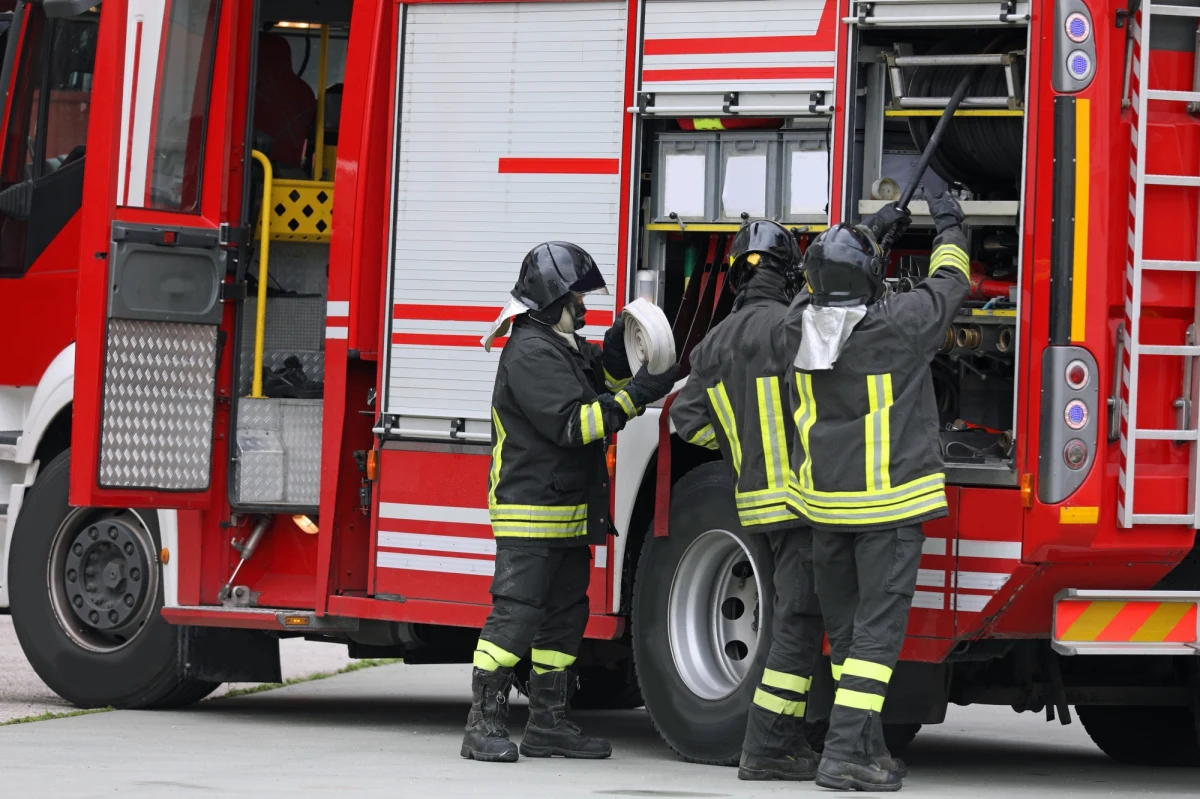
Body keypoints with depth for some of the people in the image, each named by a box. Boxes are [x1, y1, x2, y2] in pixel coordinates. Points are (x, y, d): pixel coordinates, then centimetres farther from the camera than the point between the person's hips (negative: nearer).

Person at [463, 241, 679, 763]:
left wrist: (619, 346, 4)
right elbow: (571, 423, -22)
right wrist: (636, 397, -22)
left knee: (564, 618, 12)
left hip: (569, 514, 10)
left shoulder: (566, 345, 15)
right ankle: (484, 725, -8)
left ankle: (547, 725, 17)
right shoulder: (530, 352, -16)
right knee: (515, 617, -11)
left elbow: (602, 382, 21)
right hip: (530, 515, -10)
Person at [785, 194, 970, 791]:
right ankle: (845, 753, -12)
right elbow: (948, 285, 5)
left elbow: (832, 285, 22)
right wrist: (949, 229, 23)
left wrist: (873, 231, 31)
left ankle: (868, 748, 23)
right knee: (878, 629, -5)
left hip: (825, 505, 6)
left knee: (845, 630, 14)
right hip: (889, 502, -5)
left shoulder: (798, 328, -2)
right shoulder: (898, 325, -15)